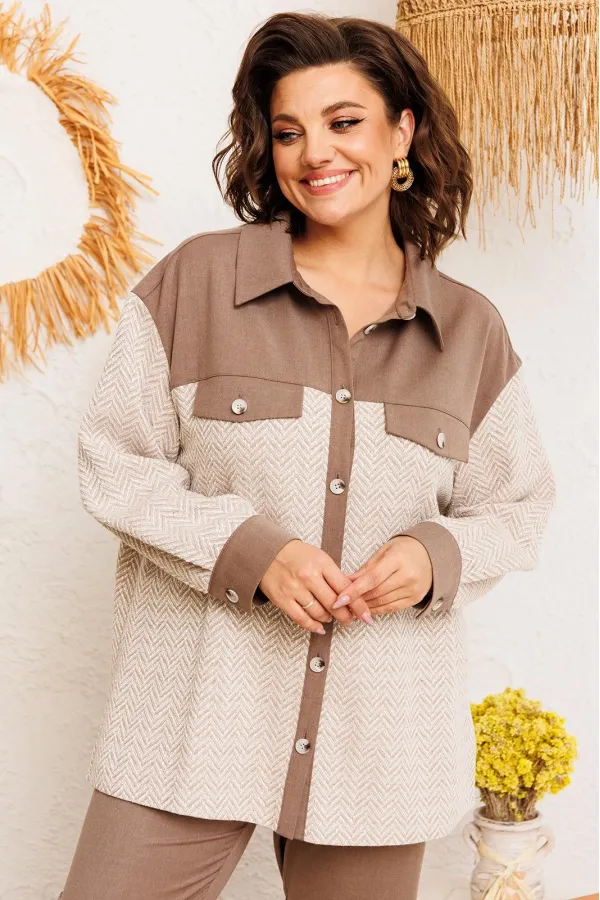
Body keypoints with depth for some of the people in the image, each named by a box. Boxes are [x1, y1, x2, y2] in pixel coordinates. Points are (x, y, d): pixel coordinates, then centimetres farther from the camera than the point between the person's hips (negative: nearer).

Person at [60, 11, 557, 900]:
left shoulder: (471, 329, 5)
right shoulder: (195, 280, -2)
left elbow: (518, 507, 12)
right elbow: (114, 464, -1)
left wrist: (438, 557, -10)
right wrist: (249, 549, -16)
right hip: (194, 720, -2)